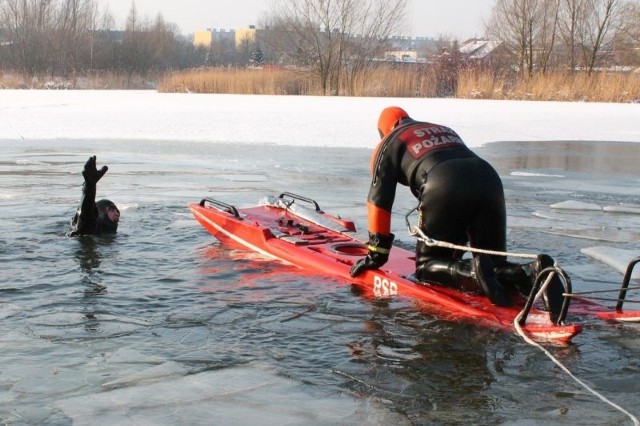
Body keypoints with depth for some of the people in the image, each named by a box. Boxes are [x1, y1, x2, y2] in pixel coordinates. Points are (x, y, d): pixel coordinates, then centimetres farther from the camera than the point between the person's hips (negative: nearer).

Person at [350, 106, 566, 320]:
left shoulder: (389, 143, 26)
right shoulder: (446, 130, 41)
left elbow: (379, 200, 19)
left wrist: (376, 253, 24)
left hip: (443, 188, -5)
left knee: (427, 266, 10)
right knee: (495, 265, 14)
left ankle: (474, 273, -20)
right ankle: (532, 272, -19)